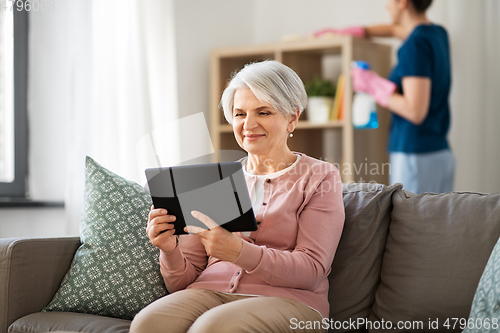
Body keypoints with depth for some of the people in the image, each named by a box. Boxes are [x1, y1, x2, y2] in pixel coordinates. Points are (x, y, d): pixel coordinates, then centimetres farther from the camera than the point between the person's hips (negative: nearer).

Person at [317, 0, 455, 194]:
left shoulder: (416, 44, -15)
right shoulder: (438, 33, 11)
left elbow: (415, 111, -20)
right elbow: (395, 30, 32)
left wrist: (374, 85, -8)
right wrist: (341, 32, 37)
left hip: (416, 157, -9)